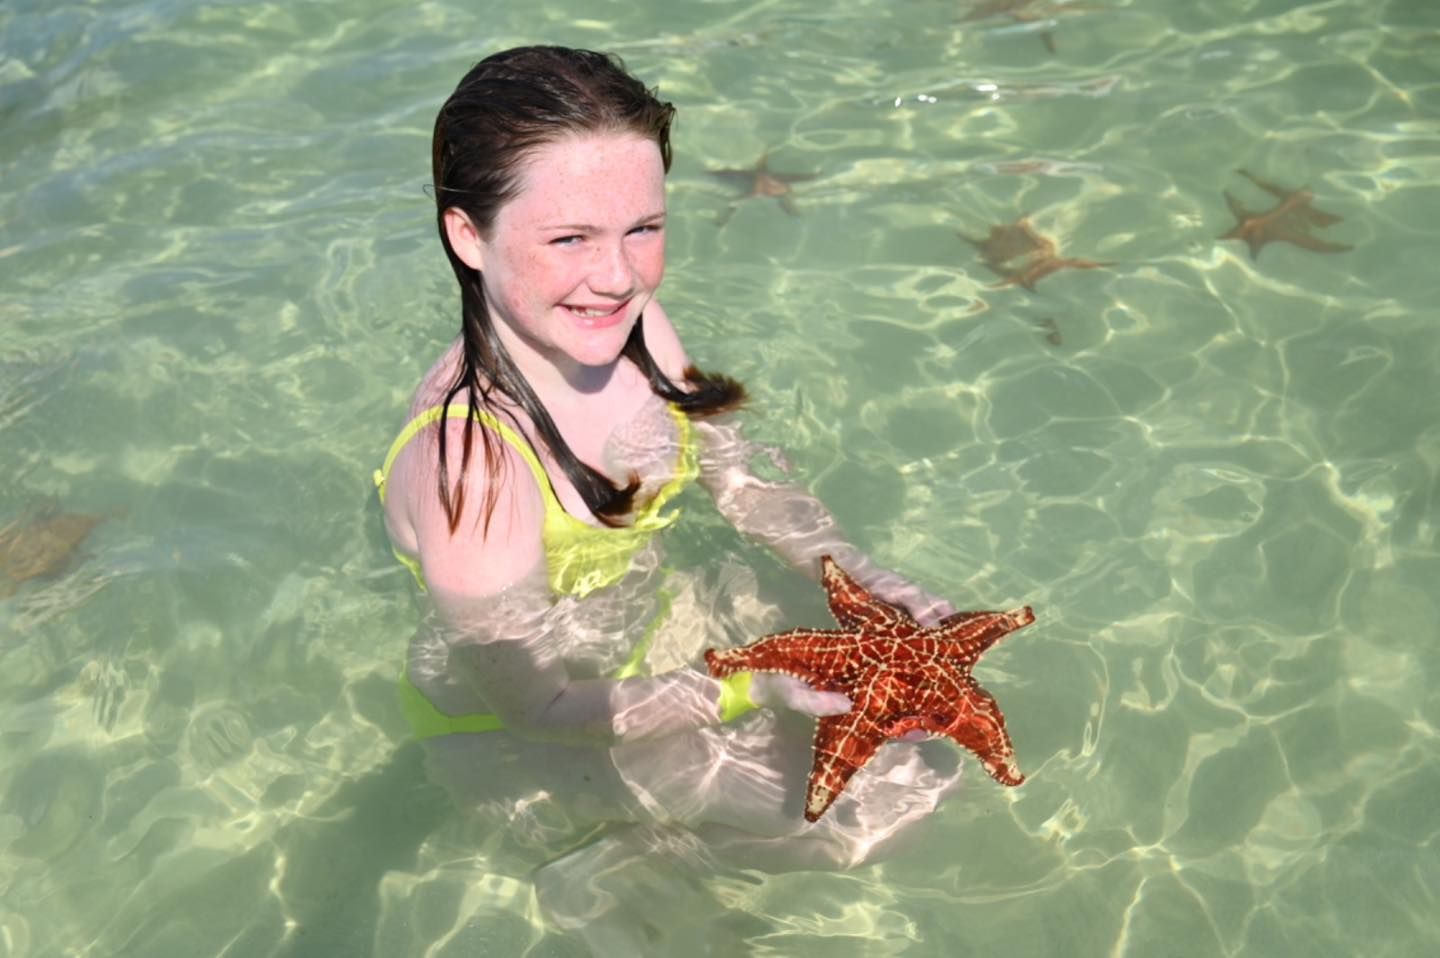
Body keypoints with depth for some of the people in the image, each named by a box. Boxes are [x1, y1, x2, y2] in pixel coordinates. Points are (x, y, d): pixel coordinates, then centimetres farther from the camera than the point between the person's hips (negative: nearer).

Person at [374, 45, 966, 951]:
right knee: (861, 806, -10)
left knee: (915, 747, 7)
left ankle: (642, 837, 18)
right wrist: (751, 693, -28)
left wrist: (867, 582, -13)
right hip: (518, 728, -6)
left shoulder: (631, 326, -16)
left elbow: (740, 476, -2)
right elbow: (536, 702, -25)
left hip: (654, 622, 7)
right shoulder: (467, 461, -36)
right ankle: (594, 872, 8)